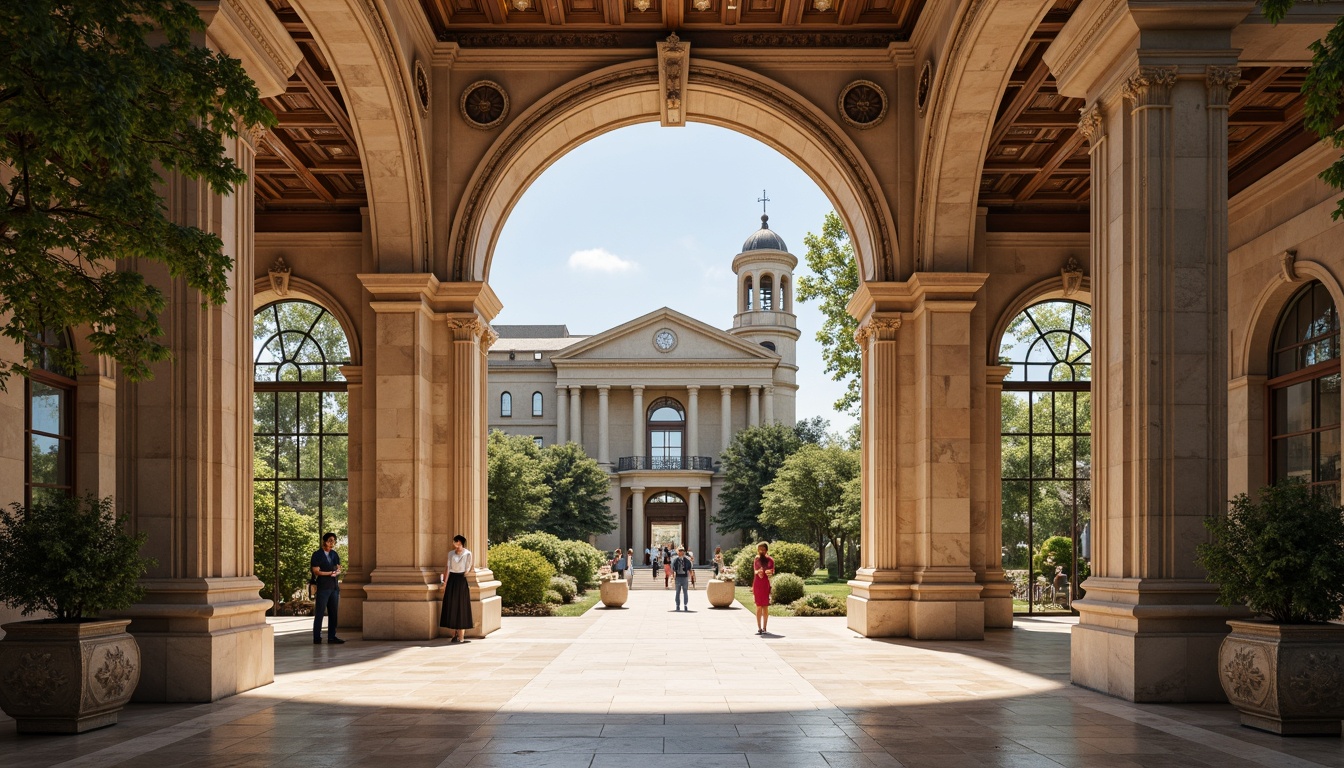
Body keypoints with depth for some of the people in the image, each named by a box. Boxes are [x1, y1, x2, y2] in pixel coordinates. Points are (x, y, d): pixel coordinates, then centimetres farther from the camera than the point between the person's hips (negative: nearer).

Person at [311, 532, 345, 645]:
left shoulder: (335, 554, 13)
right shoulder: (317, 555, -3)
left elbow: (339, 570, 13)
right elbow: (316, 572, -8)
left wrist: (336, 573, -9)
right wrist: (330, 573, -11)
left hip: (334, 587, 6)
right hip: (323, 587, -6)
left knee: (333, 613, 5)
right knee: (319, 613, -3)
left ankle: (331, 637, 10)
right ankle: (317, 638, 1)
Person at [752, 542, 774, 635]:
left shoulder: (770, 560, 5)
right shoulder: (756, 559, 8)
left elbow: (772, 571, -3)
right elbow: (755, 571, -3)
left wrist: (770, 573, -27)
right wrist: (758, 572, -28)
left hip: (767, 585, -1)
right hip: (757, 585, 1)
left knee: (765, 607, 1)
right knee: (759, 606, -2)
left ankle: (764, 628, 7)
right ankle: (759, 628, -1)